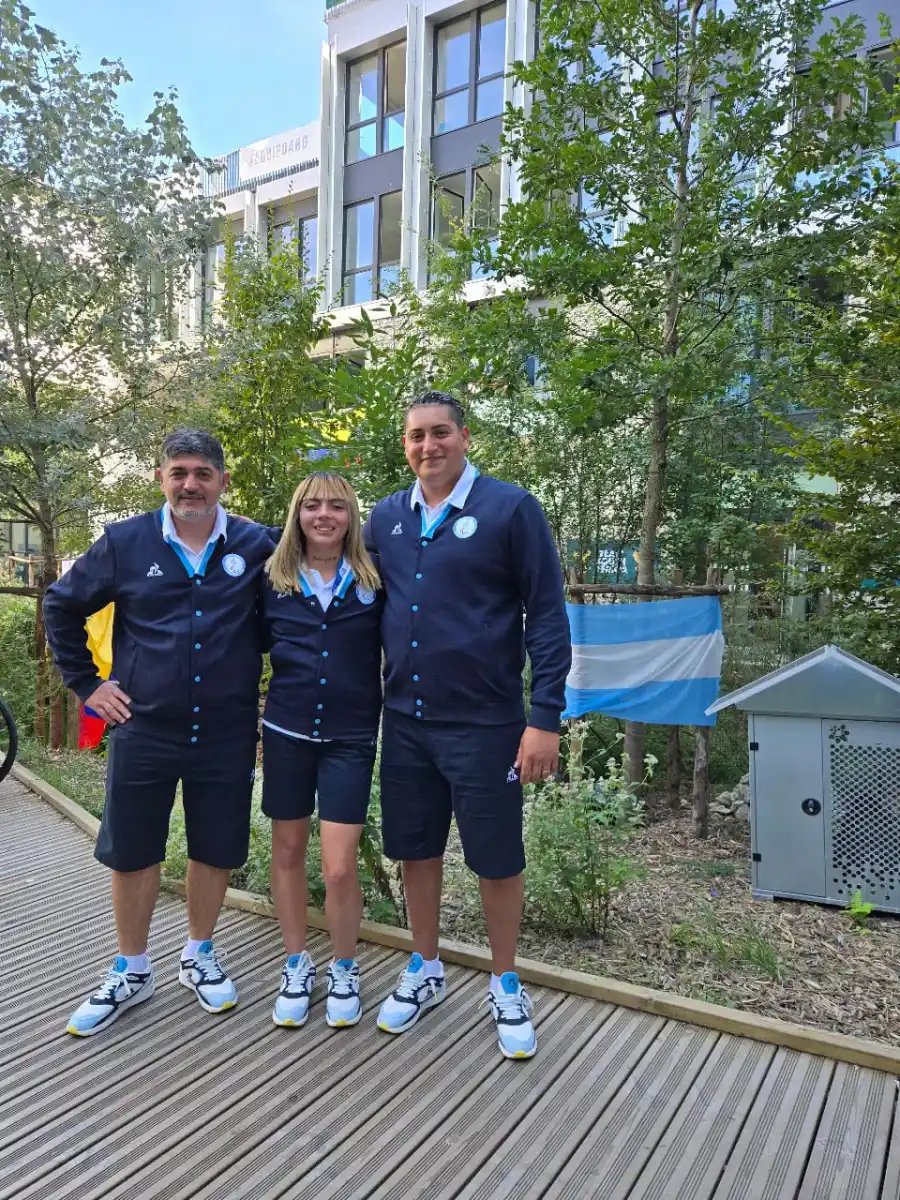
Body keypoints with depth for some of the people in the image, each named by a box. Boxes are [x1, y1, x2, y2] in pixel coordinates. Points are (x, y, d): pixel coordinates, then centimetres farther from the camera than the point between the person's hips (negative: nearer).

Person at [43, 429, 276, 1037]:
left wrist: (275, 691, 5)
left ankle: (199, 957, 37)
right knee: (132, 853, 12)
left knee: (216, 851, 13)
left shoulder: (257, 546, -3)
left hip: (226, 736, 0)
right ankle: (132, 972, 34)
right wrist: (88, 683, 5)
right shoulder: (125, 542, -2)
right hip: (143, 731, 0)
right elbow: (62, 606, 10)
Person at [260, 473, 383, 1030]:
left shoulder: (374, 579, -3)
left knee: (340, 867, -4)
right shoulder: (275, 580, 1)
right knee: (288, 850, 13)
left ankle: (345, 970, 23)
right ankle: (297, 964, 33)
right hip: (287, 732, 2)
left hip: (351, 738, -2)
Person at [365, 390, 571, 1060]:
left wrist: (546, 718, -14)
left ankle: (507, 987, 32)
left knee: (497, 860, 8)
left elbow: (548, 616, -9)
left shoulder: (509, 508, -8)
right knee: (416, 850, 16)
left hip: (485, 725, -4)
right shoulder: (386, 518, 6)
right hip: (406, 722, 5)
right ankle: (425, 972, 38)